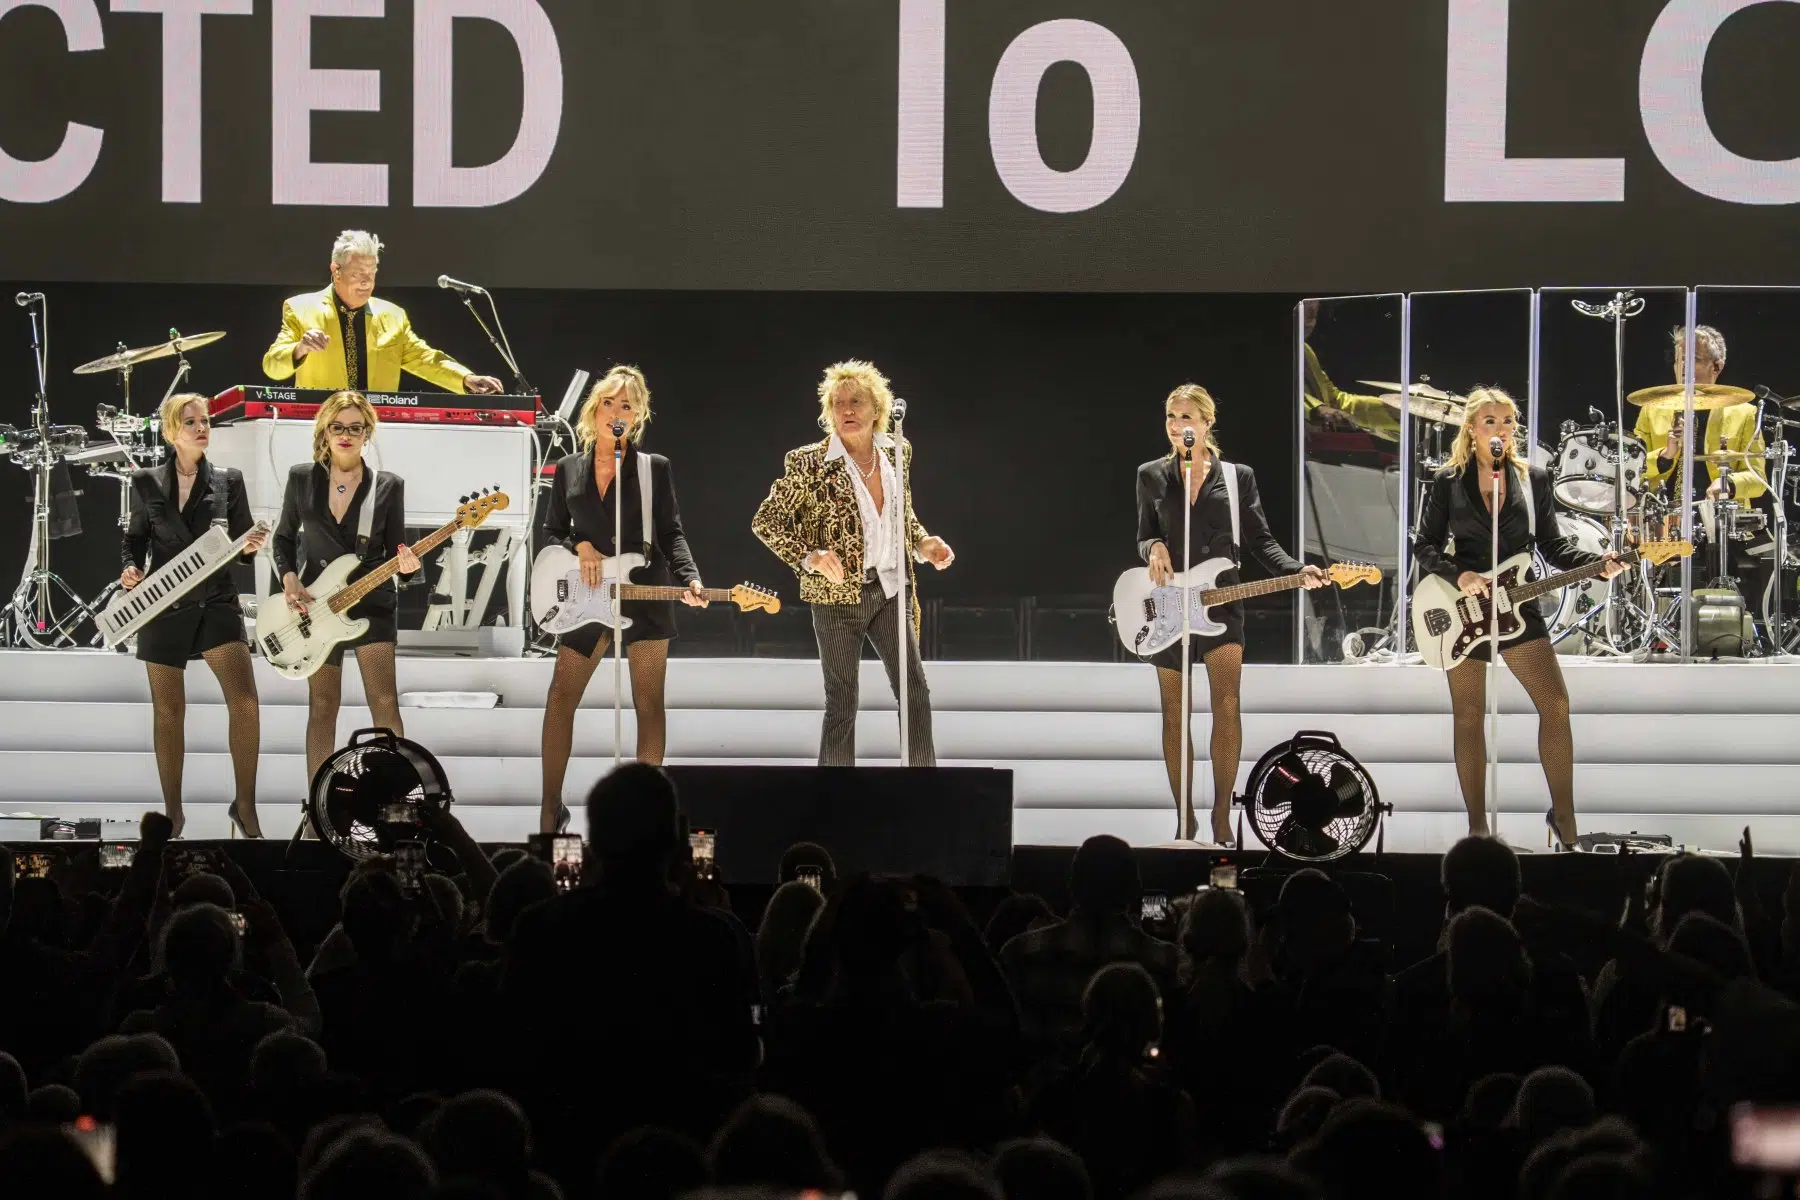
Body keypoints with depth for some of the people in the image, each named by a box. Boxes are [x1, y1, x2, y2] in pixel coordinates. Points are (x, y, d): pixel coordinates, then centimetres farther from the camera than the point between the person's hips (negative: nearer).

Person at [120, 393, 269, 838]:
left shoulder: (228, 482, 5)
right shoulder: (147, 483, 4)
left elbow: (240, 544, 7)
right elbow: (136, 540, 12)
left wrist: (249, 547, -15)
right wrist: (130, 568, -8)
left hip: (216, 601, 0)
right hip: (164, 605, 1)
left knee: (244, 698, -18)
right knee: (169, 711, 6)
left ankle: (245, 805, -10)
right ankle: (172, 810, 17)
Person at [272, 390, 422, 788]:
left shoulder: (388, 486, -1)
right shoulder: (301, 478, 1)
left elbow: (394, 551, 2)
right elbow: (284, 537, 10)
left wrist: (405, 565, -20)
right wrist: (290, 580, -6)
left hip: (371, 604, -1)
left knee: (385, 703, -10)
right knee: (322, 708, 5)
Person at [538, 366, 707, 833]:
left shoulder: (654, 468, 1)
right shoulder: (568, 469, 8)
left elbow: (671, 533, 1)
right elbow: (553, 531, 12)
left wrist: (690, 579, -14)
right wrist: (580, 547, -8)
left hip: (646, 594, -2)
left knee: (649, 702, 0)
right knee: (561, 699, -1)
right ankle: (551, 808, 7)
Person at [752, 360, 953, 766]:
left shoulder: (895, 453, 6)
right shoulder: (810, 463, -10)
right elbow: (766, 522, -7)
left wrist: (924, 543, 2)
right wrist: (809, 557, -20)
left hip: (888, 591, 5)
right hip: (838, 593, -5)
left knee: (915, 692, 4)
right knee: (842, 702, 0)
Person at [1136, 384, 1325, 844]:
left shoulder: (1237, 477, 6)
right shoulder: (1151, 476, 8)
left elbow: (1260, 542, 6)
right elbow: (1143, 537, 14)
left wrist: (1297, 571, -10)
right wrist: (1154, 549, -10)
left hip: (1220, 602, -2)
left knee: (1227, 704, -16)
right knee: (1175, 714, 4)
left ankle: (1222, 815, -12)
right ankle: (1184, 818, 12)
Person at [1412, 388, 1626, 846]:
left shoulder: (1534, 480, 5)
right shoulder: (1448, 482, 0)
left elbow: (1553, 545, 6)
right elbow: (1424, 546, 1)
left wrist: (1597, 565, -11)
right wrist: (1457, 575, -17)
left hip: (1517, 605, 1)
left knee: (1555, 704, -11)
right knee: (1468, 717, 4)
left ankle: (1564, 816, -2)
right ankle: (1477, 826, 12)